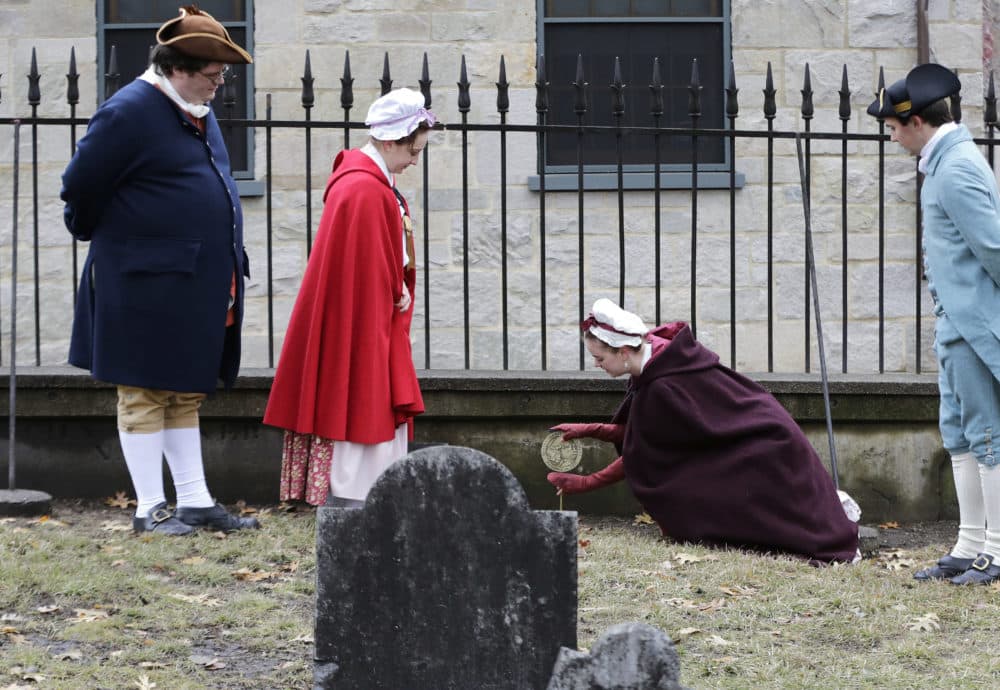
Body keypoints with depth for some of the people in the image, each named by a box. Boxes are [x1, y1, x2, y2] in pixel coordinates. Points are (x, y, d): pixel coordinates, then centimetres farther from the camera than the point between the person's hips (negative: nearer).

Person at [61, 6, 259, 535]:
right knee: (146, 395, -1)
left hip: (198, 283, 9)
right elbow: (80, 189, -11)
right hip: (147, 286, -9)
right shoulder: (128, 113, -15)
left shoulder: (197, 113, 14)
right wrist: (105, 235, 4)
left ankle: (195, 502, 18)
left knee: (186, 393, 13)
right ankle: (149, 509, 4)